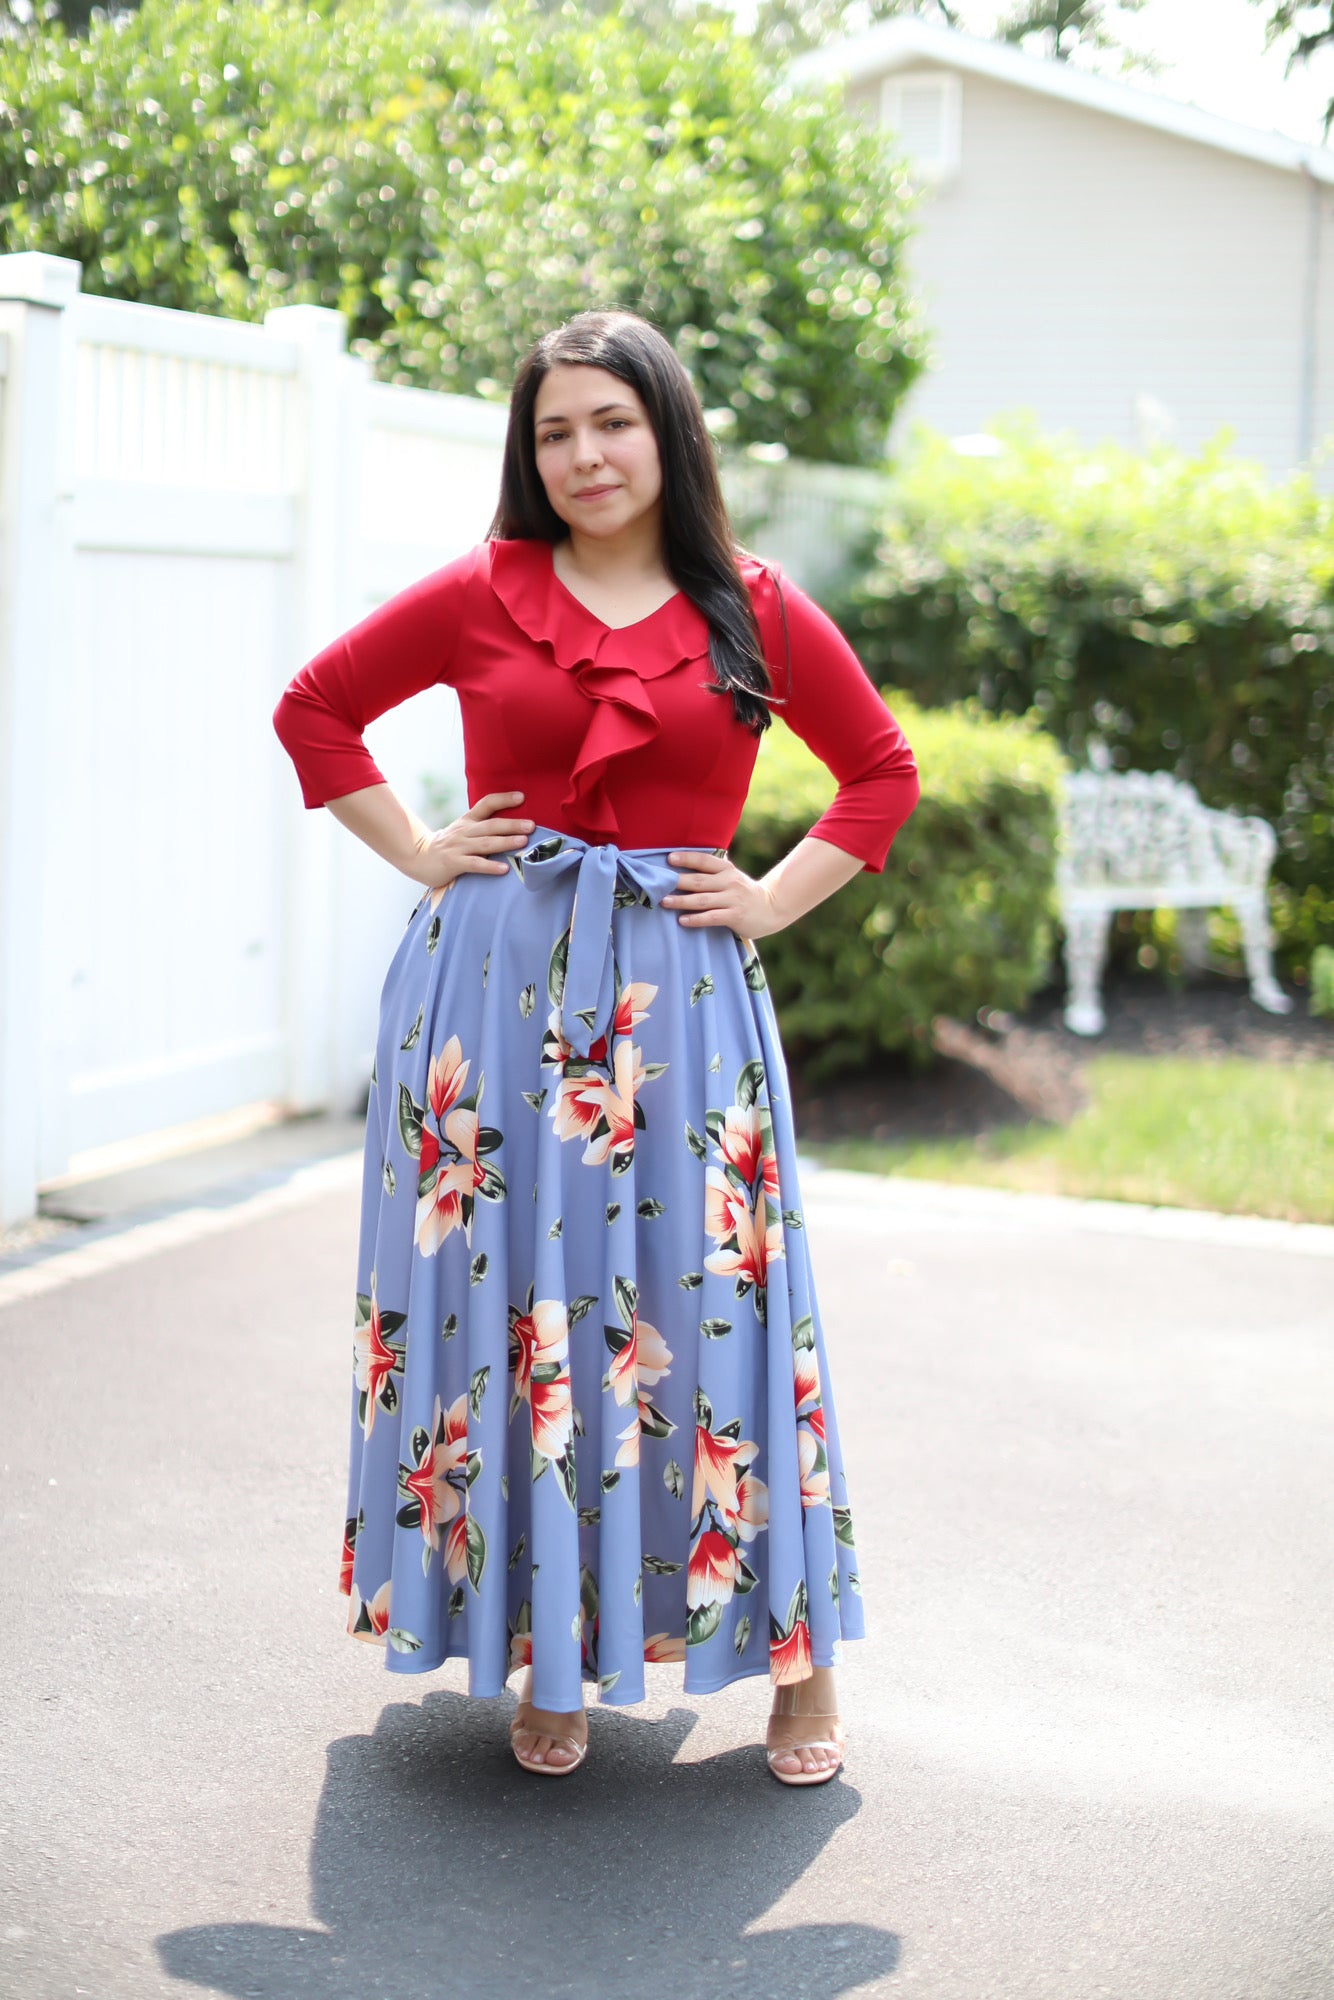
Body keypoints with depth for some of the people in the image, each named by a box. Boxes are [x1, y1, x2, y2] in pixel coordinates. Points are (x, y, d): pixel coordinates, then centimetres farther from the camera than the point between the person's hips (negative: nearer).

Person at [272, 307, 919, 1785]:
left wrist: (773, 899, 3)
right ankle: (545, 1656, 19)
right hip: (494, 981, 1)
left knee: (709, 1306, -1)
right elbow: (315, 706, 13)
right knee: (507, 1305, 5)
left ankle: (798, 1656, 14)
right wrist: (418, 852, 5)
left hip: (681, 991, -1)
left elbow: (884, 772, 13)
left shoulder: (754, 611, 4)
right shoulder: (479, 594, 4)